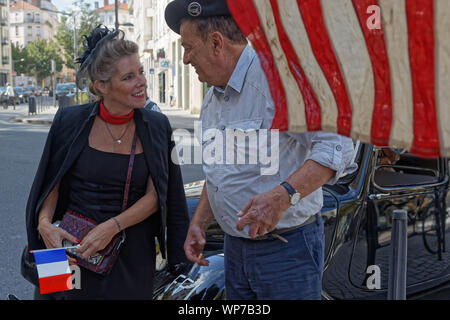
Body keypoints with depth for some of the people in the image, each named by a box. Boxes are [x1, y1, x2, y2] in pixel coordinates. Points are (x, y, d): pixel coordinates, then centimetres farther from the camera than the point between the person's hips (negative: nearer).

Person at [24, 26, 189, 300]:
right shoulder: (70, 121, -6)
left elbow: (155, 196, -6)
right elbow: (52, 184, 2)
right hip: (73, 244, 0)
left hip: (132, 251, 1)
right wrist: (45, 223, -16)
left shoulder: (157, 126, -4)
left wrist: (112, 226, -18)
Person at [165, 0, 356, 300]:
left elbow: (336, 144, -24)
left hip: (287, 247, -8)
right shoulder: (211, 101, 11)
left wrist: (282, 196, -32)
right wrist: (199, 224, 12)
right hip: (235, 247, 8)